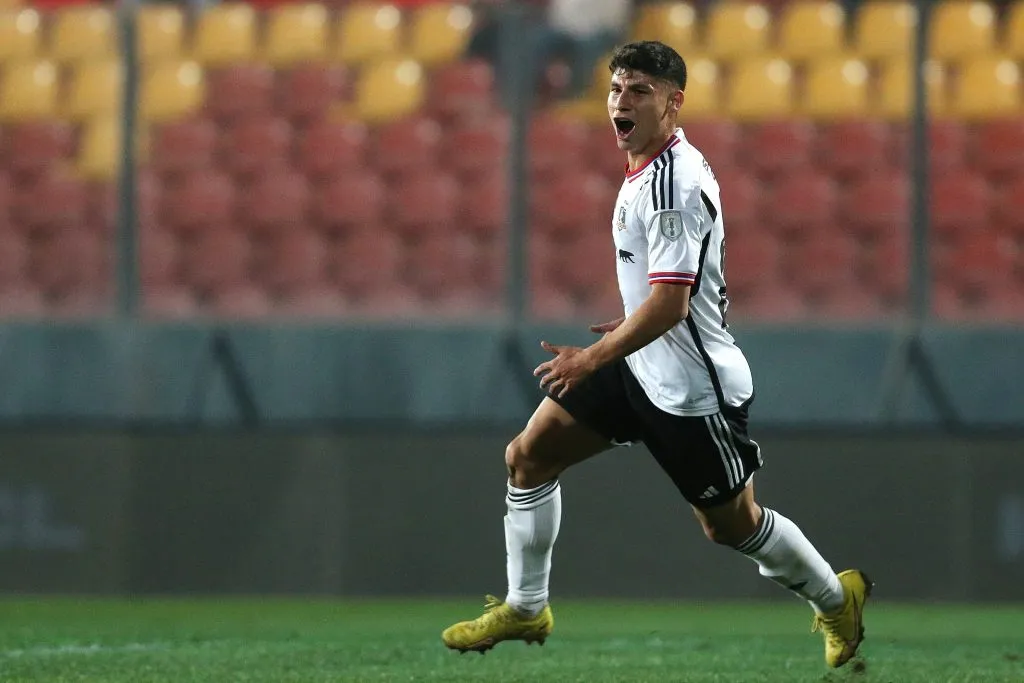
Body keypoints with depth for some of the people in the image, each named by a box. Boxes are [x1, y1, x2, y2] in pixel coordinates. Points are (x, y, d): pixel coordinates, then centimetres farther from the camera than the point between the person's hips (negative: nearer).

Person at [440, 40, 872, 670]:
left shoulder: (674, 185, -25)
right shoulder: (646, 170, 6)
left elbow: (670, 303, -28)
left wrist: (592, 359, -25)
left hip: (693, 387, -10)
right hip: (642, 366, 10)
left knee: (730, 523, 6)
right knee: (529, 455, 4)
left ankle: (836, 598, 30)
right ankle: (525, 609, 14)